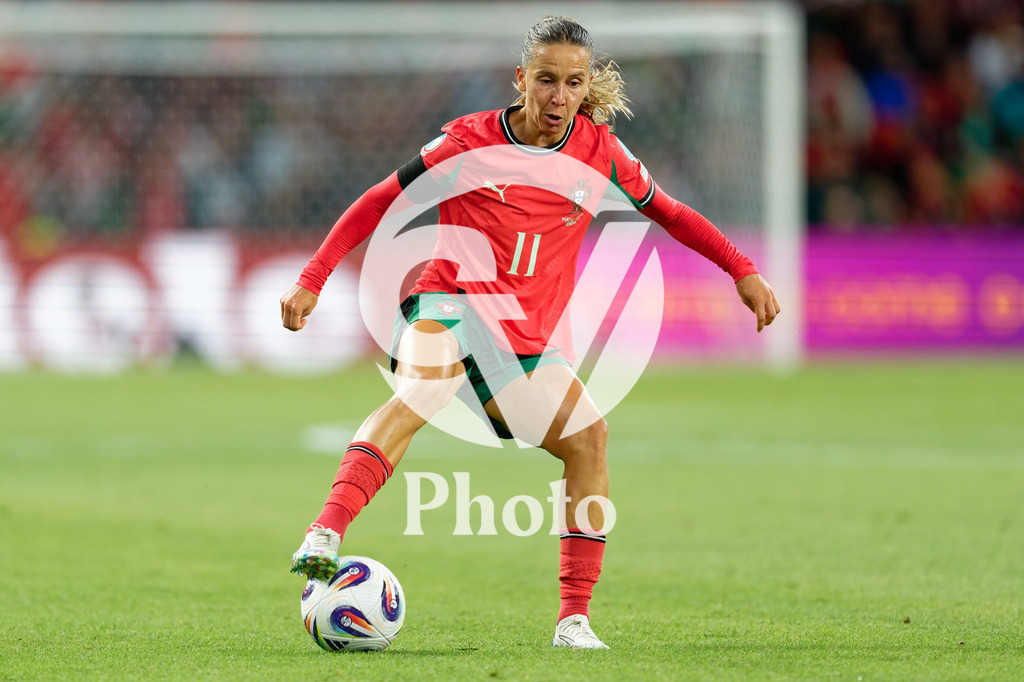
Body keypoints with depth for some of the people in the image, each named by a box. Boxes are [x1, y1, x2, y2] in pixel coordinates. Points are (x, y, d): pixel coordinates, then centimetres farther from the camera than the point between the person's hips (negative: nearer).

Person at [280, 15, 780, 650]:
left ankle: (575, 617, 3)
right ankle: (324, 537, -50)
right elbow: (380, 203, 2)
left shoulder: (600, 152, 3)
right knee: (420, 390, -34)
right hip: (451, 302, -5)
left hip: (529, 335, 5)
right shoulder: (471, 142, -6)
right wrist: (312, 280, -3)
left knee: (589, 438, -6)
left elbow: (669, 212, 18)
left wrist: (743, 270, 10)